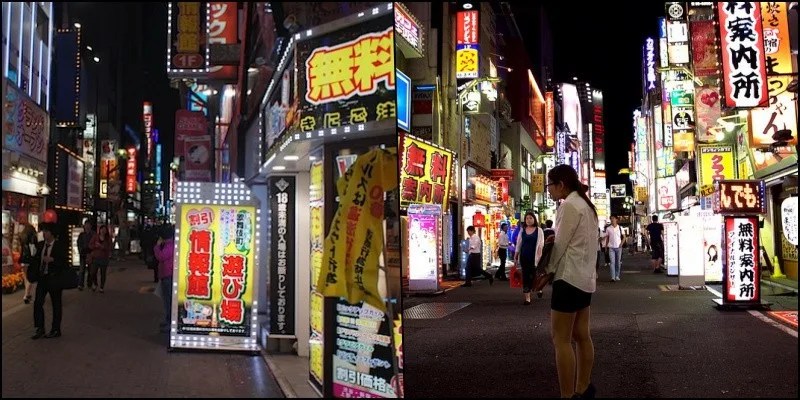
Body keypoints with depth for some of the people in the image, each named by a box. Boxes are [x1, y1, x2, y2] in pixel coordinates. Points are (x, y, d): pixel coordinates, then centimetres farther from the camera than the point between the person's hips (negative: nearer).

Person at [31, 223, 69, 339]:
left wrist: (52, 259, -28)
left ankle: (56, 330, 17)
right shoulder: (40, 245, 7)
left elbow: (64, 261, -14)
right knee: (37, 303, 1)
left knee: (56, 305, 6)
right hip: (42, 277, 5)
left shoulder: (61, 245, -9)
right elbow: (36, 259, 12)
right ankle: (40, 329, 13)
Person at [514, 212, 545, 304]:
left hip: (534, 256, -2)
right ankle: (527, 298, 6)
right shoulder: (522, 230, 8)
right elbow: (519, 244, 11)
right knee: (525, 276, 2)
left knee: (534, 274, 3)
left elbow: (541, 243, -3)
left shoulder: (539, 230, 1)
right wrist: (515, 256, 9)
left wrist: (540, 253, -16)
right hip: (524, 256, 3)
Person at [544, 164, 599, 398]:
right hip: (585, 276, 10)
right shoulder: (585, 205, 17)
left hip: (569, 276, -10)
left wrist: (545, 271, -5)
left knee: (560, 339, -6)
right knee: (581, 335, 13)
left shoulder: (569, 205, -12)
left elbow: (560, 243, -14)